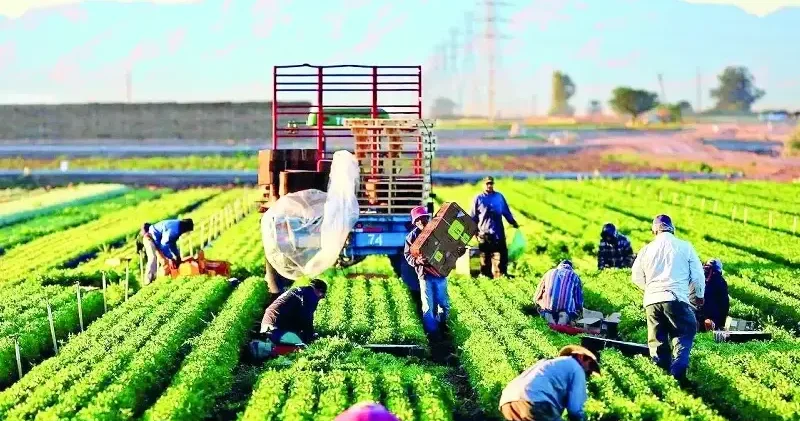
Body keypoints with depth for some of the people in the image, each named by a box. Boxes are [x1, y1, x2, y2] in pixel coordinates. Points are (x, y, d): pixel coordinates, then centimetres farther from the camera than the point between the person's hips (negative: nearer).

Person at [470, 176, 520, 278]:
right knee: (485, 256, 5)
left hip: (498, 232, 1)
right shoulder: (478, 198, 4)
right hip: (484, 233, -1)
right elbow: (473, 216, 8)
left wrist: (514, 223, 11)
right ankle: (485, 277, 11)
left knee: (500, 256, -2)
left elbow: (506, 212, 15)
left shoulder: (499, 197, 8)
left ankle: (500, 276, -1)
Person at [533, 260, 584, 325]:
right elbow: (579, 301, 13)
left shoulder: (550, 273, 20)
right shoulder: (574, 276, 16)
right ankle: (565, 316, -3)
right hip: (567, 311, -1)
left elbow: (536, 298, 20)